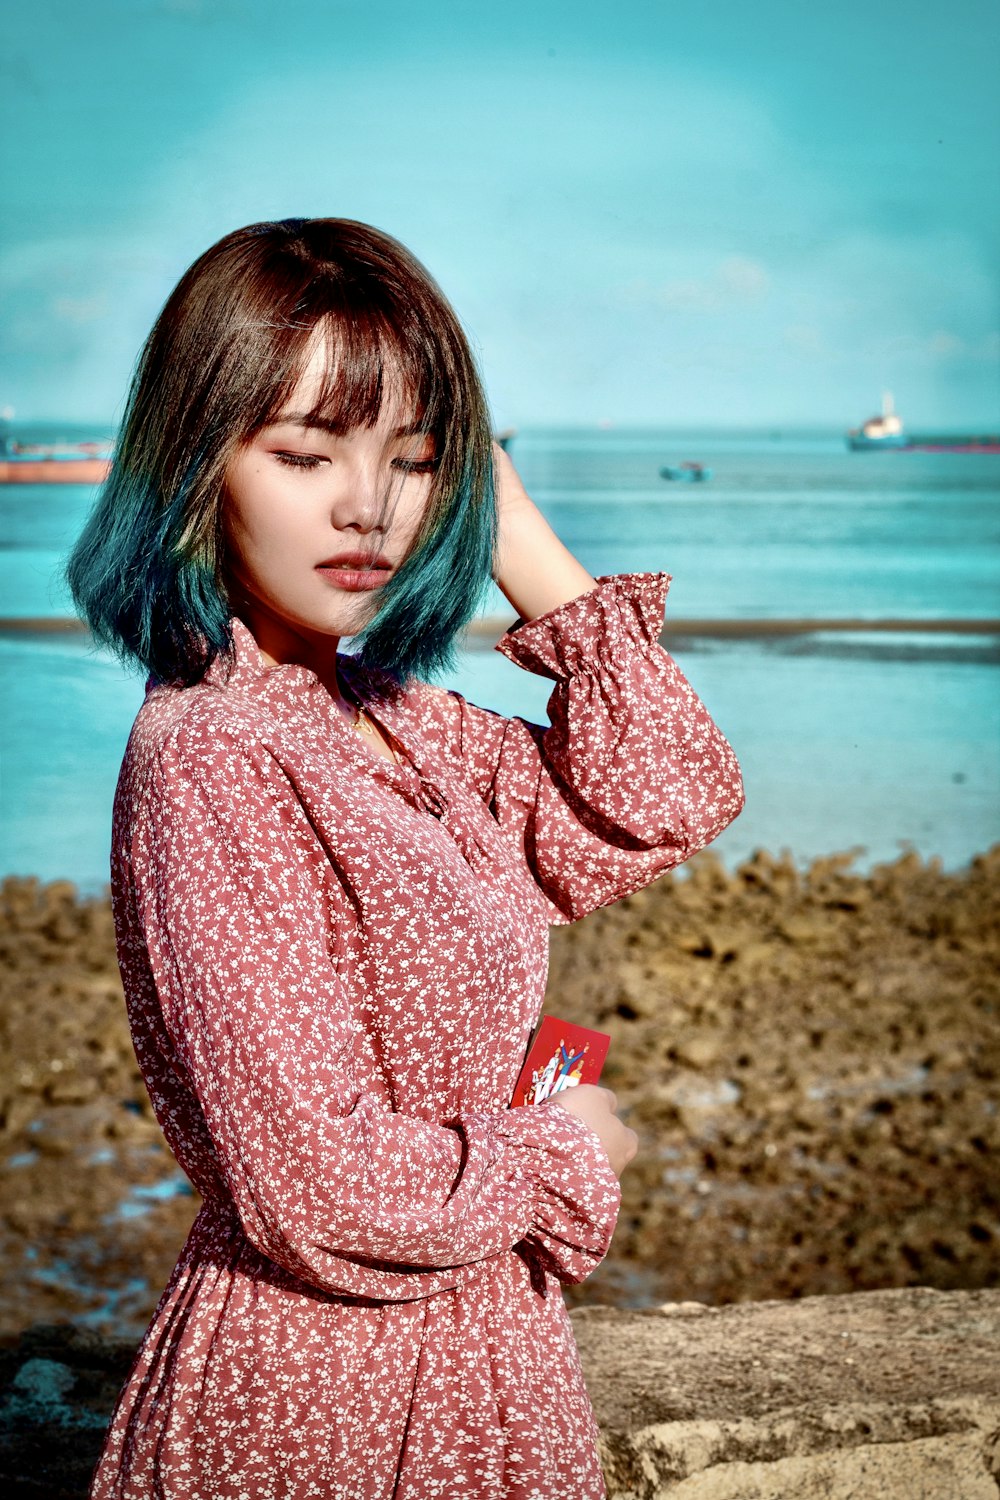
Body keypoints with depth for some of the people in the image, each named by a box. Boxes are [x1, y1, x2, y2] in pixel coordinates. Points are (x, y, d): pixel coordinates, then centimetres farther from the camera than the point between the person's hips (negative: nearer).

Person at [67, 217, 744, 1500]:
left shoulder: (389, 719, 3)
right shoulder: (209, 764, -24)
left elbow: (662, 804, 2)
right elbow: (324, 1191, -27)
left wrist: (518, 537, -2)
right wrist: (561, 1155, -10)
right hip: (325, 1395, -8)